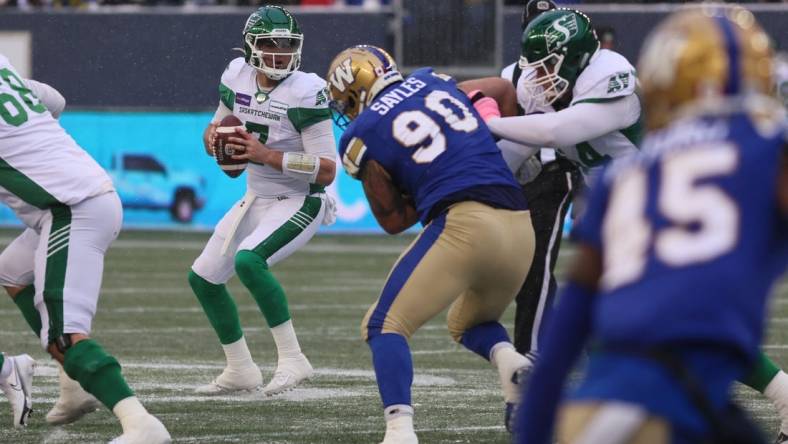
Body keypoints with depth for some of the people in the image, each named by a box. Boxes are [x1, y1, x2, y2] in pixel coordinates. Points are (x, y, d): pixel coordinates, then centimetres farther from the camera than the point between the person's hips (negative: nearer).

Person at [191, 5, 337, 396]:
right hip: (256, 199, 8)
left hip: (299, 203, -8)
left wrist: (266, 155, -28)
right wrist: (213, 136, -9)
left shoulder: (305, 93, -22)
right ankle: (240, 370, 27)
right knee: (203, 278, 11)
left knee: (248, 260, -31)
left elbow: (326, 171, -23)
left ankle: (292, 359, -20)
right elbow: (217, 126, 16)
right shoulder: (238, 76, -4)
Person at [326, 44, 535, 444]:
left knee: (385, 325, 5)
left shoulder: (362, 134, 4)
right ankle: (509, 360, -3)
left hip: (464, 222, -6)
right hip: (521, 227, 6)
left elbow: (393, 220, 9)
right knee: (470, 322, 30)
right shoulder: (431, 81, 18)